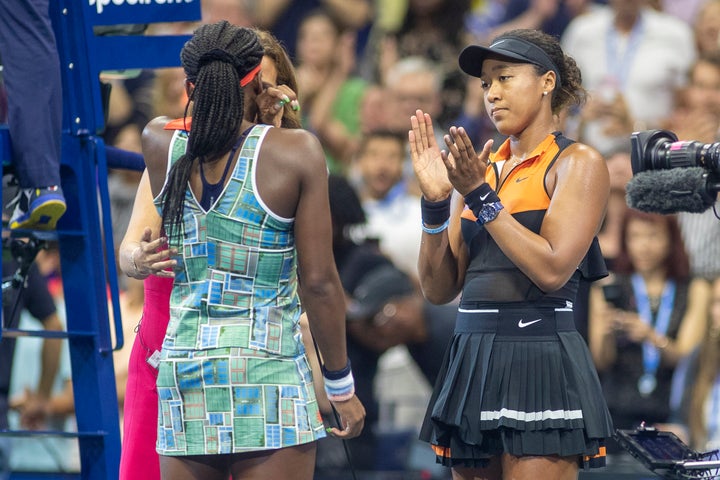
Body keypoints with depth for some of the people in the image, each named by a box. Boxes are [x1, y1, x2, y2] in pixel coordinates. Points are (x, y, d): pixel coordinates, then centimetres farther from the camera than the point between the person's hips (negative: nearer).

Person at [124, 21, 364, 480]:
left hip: (183, 373, 4)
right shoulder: (296, 152, -7)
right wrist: (341, 386, 3)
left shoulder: (161, 145, 3)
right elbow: (318, 282, -6)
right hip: (268, 370, -4)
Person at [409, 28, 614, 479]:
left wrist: (480, 197, -13)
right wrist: (436, 202, -2)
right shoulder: (482, 170, 15)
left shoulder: (576, 162, -1)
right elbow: (439, 288, 11)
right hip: (471, 360, 6)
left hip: (539, 359, -6)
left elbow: (552, 270, -15)